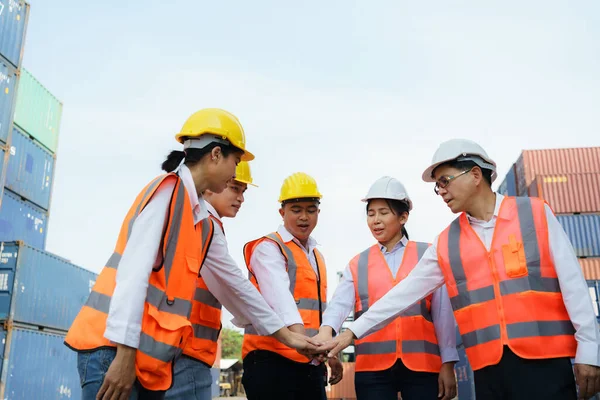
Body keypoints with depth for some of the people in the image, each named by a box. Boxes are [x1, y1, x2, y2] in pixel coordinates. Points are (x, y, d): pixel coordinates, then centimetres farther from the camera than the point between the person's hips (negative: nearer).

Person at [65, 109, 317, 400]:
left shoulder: (204, 223, 16)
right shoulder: (168, 189, -9)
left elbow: (235, 282, 23)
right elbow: (133, 271, -17)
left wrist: (285, 334, 28)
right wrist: (125, 353, -21)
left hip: (152, 358, 9)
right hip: (113, 346, -8)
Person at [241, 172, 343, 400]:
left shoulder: (317, 256, 19)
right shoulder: (268, 248, -6)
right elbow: (278, 294, -24)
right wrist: (298, 333, -40)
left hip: (311, 363, 7)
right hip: (272, 359, -7)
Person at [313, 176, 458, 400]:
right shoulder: (357, 264, 10)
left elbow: (443, 312, 4)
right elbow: (340, 303, -6)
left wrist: (448, 363, -1)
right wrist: (326, 330, -27)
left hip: (422, 364, -1)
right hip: (373, 367, 1)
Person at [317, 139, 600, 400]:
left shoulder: (535, 213, 1)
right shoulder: (446, 243, 7)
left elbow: (571, 281, 0)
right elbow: (406, 292, 8)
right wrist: (353, 332, 5)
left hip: (543, 359, -2)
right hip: (488, 366, 3)